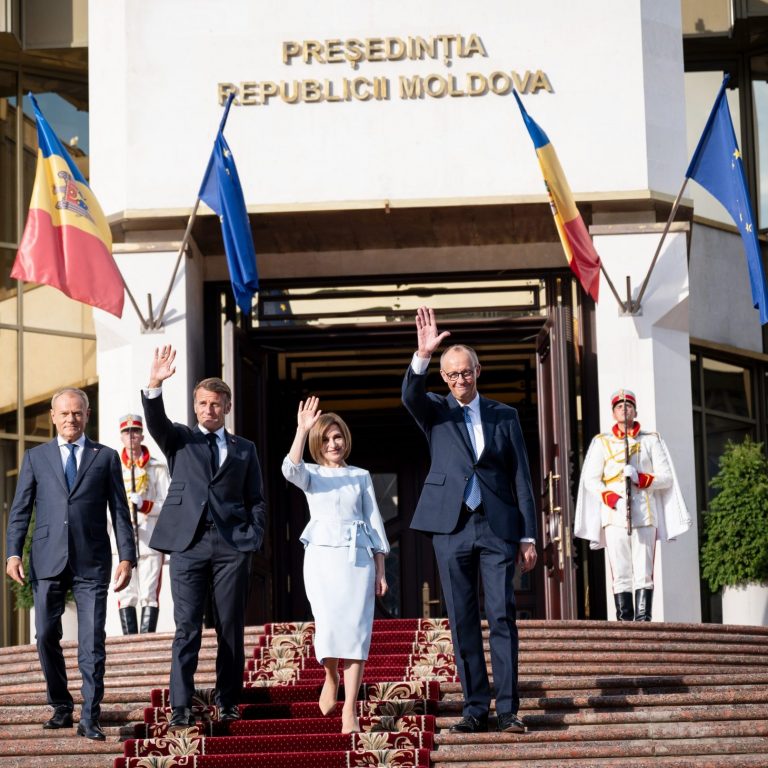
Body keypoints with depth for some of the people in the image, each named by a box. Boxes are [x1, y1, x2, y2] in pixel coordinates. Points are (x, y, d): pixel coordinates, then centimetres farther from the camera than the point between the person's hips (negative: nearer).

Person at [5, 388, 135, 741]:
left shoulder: (106, 457, 10)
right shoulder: (35, 457, 12)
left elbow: (119, 510, 7)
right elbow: (20, 509, 9)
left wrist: (126, 557, -3)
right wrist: (13, 553, -3)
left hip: (91, 563, -1)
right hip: (48, 562, 1)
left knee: (92, 642, -5)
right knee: (46, 636, 2)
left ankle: (89, 719, -2)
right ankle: (61, 708, 19)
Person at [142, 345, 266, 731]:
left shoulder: (244, 449, 15)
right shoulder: (179, 439, 12)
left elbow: (255, 499, 14)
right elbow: (156, 422, -8)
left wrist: (253, 539, 1)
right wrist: (155, 385, -26)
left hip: (232, 546, 1)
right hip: (188, 543, -1)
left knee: (231, 627, 4)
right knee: (187, 628, -5)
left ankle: (228, 700, 13)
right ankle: (180, 707, -7)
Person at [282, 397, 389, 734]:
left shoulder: (361, 476, 14)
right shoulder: (311, 475, 10)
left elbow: (374, 523, 13)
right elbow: (290, 469, -15)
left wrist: (380, 571, 7)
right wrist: (302, 430, -25)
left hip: (358, 557, 1)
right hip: (322, 555, -1)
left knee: (356, 630, -8)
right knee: (329, 627, -15)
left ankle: (349, 712, -9)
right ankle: (331, 678, 19)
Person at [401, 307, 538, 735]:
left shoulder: (505, 416, 11)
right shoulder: (435, 411, 10)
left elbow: (522, 478, 9)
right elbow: (410, 395, -14)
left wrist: (529, 536, 3)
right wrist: (423, 356, -33)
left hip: (498, 527, 0)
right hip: (451, 527, 0)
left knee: (503, 616, -6)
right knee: (463, 621, 2)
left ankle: (508, 710, -5)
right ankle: (476, 708, 7)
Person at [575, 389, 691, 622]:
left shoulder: (651, 441, 17)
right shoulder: (601, 442, 17)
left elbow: (666, 478, 9)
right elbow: (590, 480, 7)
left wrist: (640, 478, -10)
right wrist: (612, 499, -11)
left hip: (645, 515, 0)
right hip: (614, 516, 0)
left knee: (644, 572, -7)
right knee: (620, 573, -7)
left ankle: (643, 619, -9)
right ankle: (624, 620, -6)